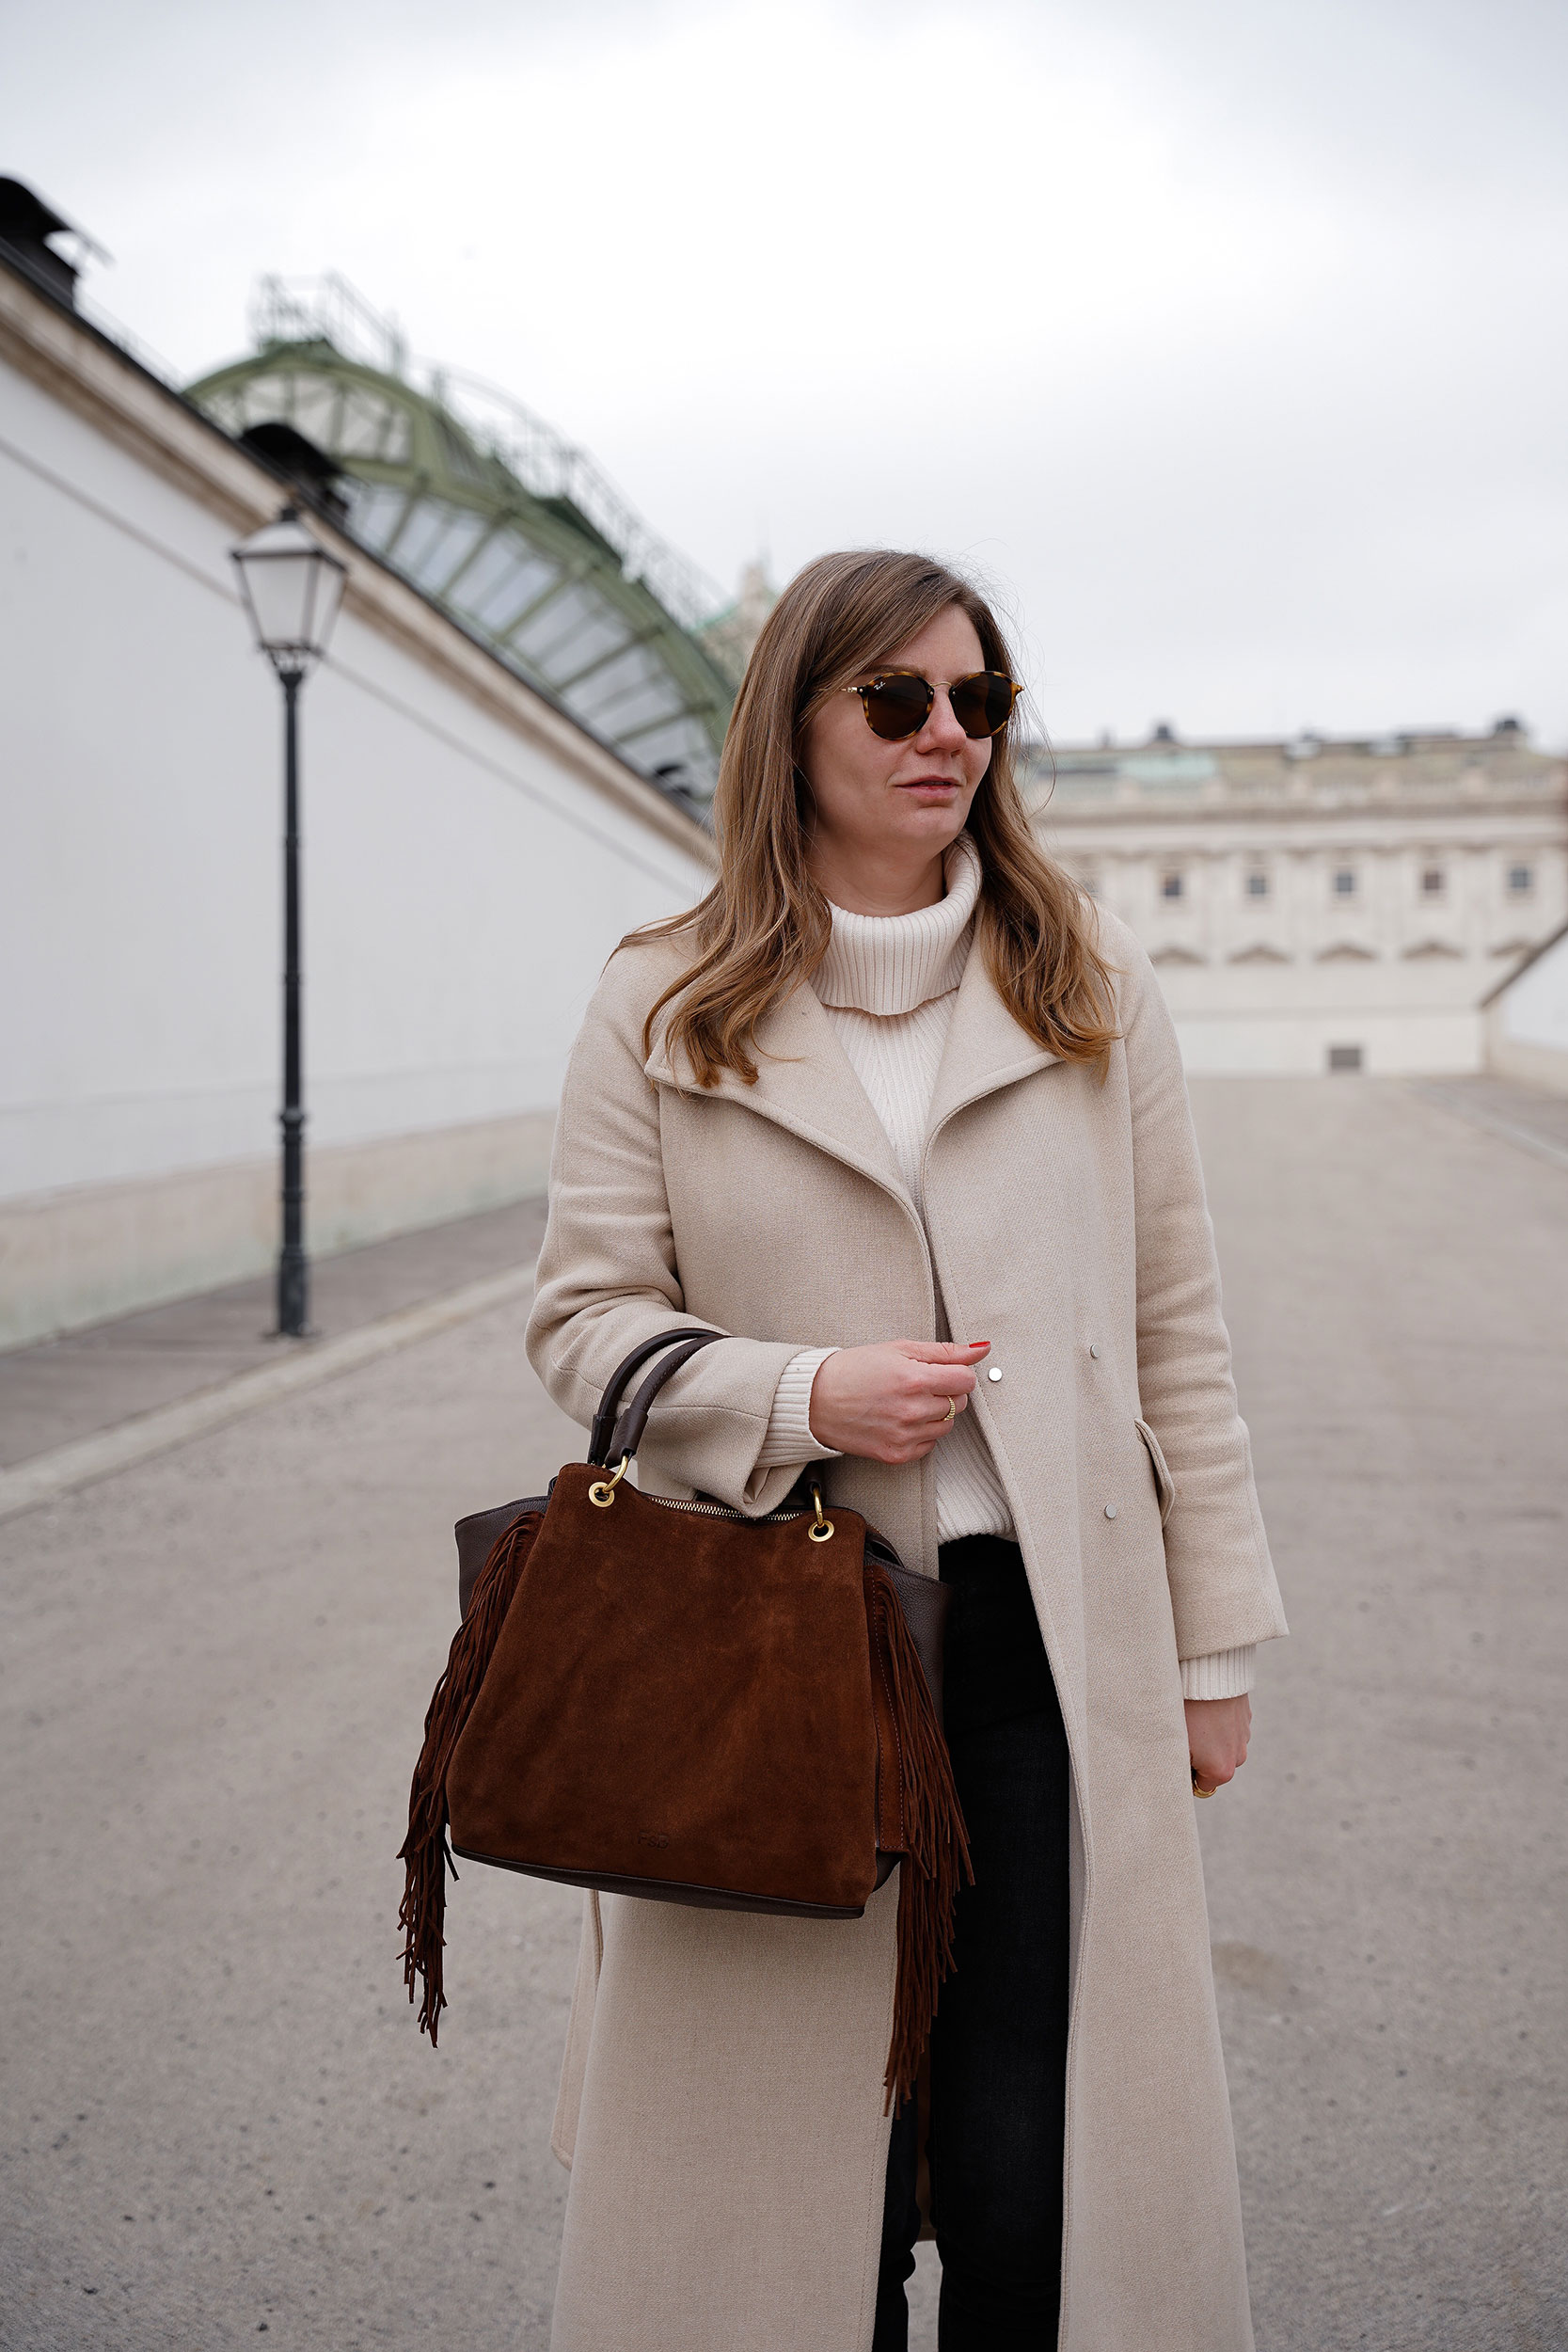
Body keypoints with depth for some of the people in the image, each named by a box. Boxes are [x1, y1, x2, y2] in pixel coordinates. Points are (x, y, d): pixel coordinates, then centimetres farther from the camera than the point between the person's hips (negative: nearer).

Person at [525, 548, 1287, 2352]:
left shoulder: (1095, 989, 7)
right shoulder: (662, 1012, 3)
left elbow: (1174, 1334, 8)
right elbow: (582, 1319, 4)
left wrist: (1214, 1644, 7)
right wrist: (802, 1394, -14)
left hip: (1049, 1640, 1)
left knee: (1041, 2175, 2)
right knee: (790, 2159, 7)